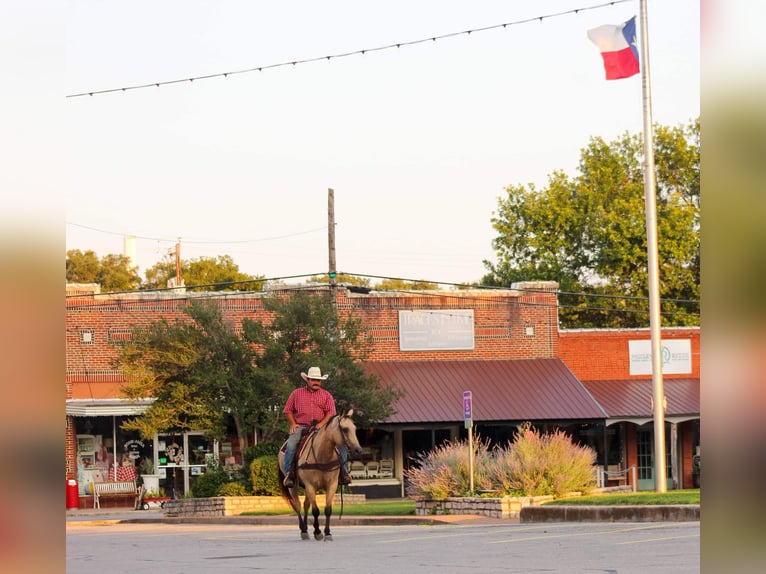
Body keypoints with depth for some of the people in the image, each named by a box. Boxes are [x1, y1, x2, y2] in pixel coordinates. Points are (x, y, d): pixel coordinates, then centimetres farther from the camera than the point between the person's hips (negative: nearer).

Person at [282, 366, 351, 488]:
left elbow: (331, 413, 2)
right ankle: (289, 473, -22)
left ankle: (343, 471, -13)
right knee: (291, 445, -28)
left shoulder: (326, 395, 12)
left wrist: (321, 424, -15)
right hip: (301, 427, -1)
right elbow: (288, 411, 15)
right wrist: (293, 424, -2)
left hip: (322, 427, 1)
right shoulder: (297, 393, 13)